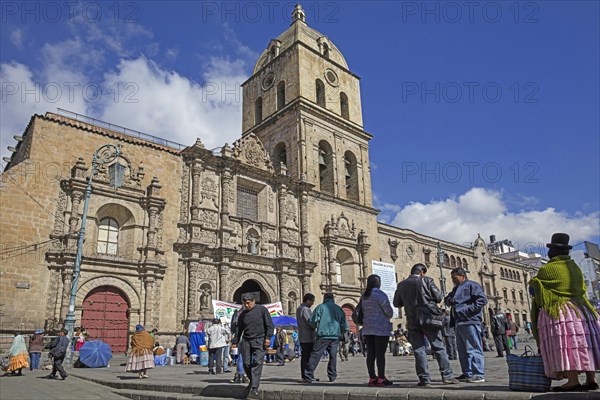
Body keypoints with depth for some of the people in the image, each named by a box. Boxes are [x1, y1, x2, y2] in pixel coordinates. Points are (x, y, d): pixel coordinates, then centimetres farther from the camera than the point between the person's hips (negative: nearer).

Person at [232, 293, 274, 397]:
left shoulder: (262, 309, 1)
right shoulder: (243, 314, 14)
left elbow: (269, 324, -2)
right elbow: (240, 329, 22)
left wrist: (268, 337, -11)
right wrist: (236, 341, 19)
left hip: (259, 341, -4)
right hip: (246, 341, 4)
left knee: (257, 363, -12)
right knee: (246, 364, 2)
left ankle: (254, 388, -12)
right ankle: (253, 381, 26)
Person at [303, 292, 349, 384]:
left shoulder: (321, 307, 1)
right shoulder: (339, 309, 13)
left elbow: (312, 321, -6)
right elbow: (345, 327, 13)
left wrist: (315, 327, 15)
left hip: (323, 336, -4)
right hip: (335, 337, 4)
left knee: (315, 356, -2)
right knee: (333, 357, 17)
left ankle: (309, 377, -7)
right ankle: (332, 376, 20)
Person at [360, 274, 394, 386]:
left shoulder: (364, 297, 11)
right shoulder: (380, 294, -11)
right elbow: (389, 312, -9)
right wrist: (388, 316, 11)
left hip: (367, 328, 7)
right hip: (381, 328, -7)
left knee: (371, 353, 7)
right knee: (380, 353, -3)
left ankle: (372, 378, 9)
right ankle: (381, 379, 1)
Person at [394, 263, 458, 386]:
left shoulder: (401, 285, 5)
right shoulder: (427, 280, -3)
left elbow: (396, 303, 8)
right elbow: (438, 297, -3)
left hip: (412, 322, 2)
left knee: (419, 350, 5)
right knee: (439, 348, 7)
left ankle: (424, 378, 4)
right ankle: (447, 375, 9)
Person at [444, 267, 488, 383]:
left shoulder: (472, 285, -5)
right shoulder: (456, 289, 24)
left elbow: (483, 299, -15)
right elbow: (447, 300, 26)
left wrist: (469, 309, -18)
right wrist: (449, 300, 2)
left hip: (470, 322, -10)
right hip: (459, 322, 10)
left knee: (474, 348, -8)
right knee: (462, 349, 12)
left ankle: (479, 375, -4)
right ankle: (468, 373, 19)